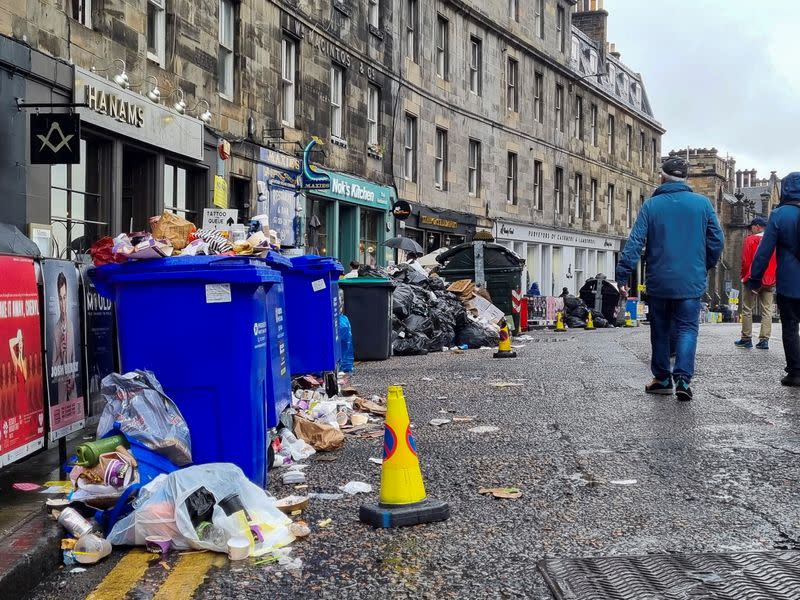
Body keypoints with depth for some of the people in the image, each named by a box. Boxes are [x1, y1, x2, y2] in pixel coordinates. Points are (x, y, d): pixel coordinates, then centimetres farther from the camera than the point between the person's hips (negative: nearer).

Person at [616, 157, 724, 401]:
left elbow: (635, 242, -9)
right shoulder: (702, 203, 0)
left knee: (660, 330, 13)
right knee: (687, 328, 2)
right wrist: (705, 267, 19)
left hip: (658, 282, 0)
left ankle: (662, 378, 19)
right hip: (691, 281, 0)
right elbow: (717, 241, 3)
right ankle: (683, 377, -15)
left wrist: (623, 275, -9)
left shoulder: (651, 205, -2)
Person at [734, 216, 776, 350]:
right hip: (770, 282, 4)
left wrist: (743, 276, 6)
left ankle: (746, 339, 6)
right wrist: (774, 278, 15)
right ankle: (764, 340, 0)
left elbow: (745, 261, -9)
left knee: (747, 310, 5)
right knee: (767, 311, 4)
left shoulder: (750, 240, -7)